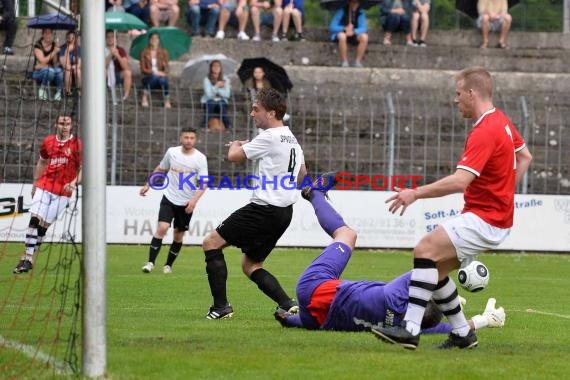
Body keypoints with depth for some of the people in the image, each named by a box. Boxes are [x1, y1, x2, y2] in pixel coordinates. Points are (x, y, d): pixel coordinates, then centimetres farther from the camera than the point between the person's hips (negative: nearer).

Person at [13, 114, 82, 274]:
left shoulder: (77, 145, -4)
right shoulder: (48, 142, 7)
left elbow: (82, 169, -2)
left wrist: (74, 183, -18)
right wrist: (35, 183, 20)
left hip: (63, 191, -2)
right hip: (44, 187, 2)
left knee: (44, 224, -4)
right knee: (35, 219, -11)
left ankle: (29, 259, 4)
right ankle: (27, 257, -10)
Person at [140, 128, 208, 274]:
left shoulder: (200, 158, -9)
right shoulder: (172, 152, -2)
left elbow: (203, 183, -11)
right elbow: (160, 169, 16)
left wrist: (194, 200, -26)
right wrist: (147, 185, 14)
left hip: (187, 203, 0)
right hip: (169, 198, 0)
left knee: (178, 235, 8)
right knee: (162, 228, -18)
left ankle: (168, 265, 24)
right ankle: (151, 262, -13)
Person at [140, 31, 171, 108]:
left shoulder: (163, 52, 8)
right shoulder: (145, 52, 3)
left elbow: (166, 68, 3)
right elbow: (143, 69, -2)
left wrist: (164, 73, -20)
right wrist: (153, 72, -19)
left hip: (161, 77, 1)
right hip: (149, 78, -1)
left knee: (163, 79, -36)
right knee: (154, 76, -38)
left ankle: (167, 100, -37)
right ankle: (145, 98, -29)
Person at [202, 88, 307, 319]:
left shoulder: (269, 138, -14)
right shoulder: (292, 140, 16)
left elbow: (234, 156, -10)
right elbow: (302, 174, 31)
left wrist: (235, 145, 14)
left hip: (264, 209, -10)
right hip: (284, 211, 10)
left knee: (211, 242, -3)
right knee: (250, 265, 18)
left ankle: (221, 306, -8)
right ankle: (288, 304, 2)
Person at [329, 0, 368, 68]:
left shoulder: (360, 12, -7)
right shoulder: (341, 11, -15)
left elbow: (363, 28, -16)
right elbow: (332, 27, -20)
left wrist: (353, 32, -34)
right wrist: (345, 29, -34)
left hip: (353, 35, 3)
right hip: (339, 34, -3)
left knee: (364, 37, -27)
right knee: (342, 36, -38)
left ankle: (357, 62, -22)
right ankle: (344, 62, -31)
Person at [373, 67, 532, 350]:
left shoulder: (484, 133, -20)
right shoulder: (502, 122, 11)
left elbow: (460, 181, -31)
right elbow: (525, 157, 27)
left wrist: (416, 193, -28)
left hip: (484, 220, -10)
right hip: (498, 214, 10)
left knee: (425, 251, -21)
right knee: (434, 270, 11)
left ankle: (410, 329, -27)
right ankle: (462, 334, 17)